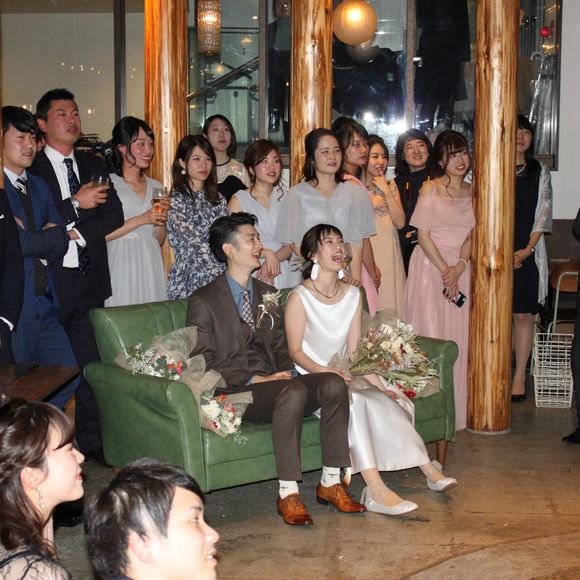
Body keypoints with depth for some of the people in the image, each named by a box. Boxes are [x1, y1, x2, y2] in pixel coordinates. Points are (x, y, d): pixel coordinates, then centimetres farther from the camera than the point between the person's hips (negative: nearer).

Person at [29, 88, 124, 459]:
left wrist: (76, 234, -7)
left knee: (90, 359, 6)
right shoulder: (31, 169, -1)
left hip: (90, 277, 4)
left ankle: (91, 439, 13)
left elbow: (114, 215, 7)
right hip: (51, 280, -4)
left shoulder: (94, 165, 16)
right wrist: (76, 204, -14)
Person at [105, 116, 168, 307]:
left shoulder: (156, 187, 14)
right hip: (121, 266, -5)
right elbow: (101, 234, -14)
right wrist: (142, 219, -14)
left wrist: (161, 220, -1)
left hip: (151, 267, 5)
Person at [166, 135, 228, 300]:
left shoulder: (218, 199, 12)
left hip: (220, 281, 4)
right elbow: (195, 245, -14)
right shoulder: (175, 200, -6)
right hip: (188, 281, -4)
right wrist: (222, 274, -21)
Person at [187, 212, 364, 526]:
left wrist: (286, 372, -1)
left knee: (333, 383, -21)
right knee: (293, 391, -35)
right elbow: (204, 364, -8)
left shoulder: (266, 293, 20)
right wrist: (256, 379, -16)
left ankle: (330, 482, -15)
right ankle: (288, 494, -31)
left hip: (275, 382, 6)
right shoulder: (203, 301, -3)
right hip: (236, 393, -6)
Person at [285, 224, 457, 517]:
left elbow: (354, 351, 7)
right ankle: (376, 490, -38)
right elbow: (295, 351, -9)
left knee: (384, 401, -23)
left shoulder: (353, 295, 10)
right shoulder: (300, 297, -6)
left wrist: (375, 379, -8)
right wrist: (323, 371, -27)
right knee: (351, 398, -34)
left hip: (344, 378, 5)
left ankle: (428, 470, -19)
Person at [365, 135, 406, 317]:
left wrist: (387, 192, -4)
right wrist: (370, 205, -11)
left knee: (391, 304, 3)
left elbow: (400, 222, 0)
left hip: (389, 255, 4)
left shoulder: (391, 186, 12)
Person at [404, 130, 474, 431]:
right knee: (429, 338, -6)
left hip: (458, 269, 5)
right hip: (429, 267, -5)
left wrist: (459, 268, -8)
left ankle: (452, 413, 14)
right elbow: (423, 236, -8)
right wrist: (445, 272, -11)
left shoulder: (471, 191, 11)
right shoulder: (430, 188, -4)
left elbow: (469, 235, 9)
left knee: (456, 338, 5)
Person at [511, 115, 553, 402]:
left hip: (528, 252, 1)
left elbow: (543, 215, 6)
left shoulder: (540, 173, 11)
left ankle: (519, 377, 7)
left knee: (523, 314, 1)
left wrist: (527, 249, -6)